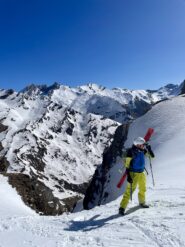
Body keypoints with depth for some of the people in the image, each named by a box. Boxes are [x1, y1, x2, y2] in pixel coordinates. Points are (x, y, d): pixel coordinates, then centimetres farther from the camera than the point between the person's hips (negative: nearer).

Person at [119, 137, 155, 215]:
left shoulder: (143, 150, 1)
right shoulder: (131, 151, -17)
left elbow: (152, 156, 9)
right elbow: (127, 164, -16)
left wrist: (149, 148, -9)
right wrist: (128, 176, -20)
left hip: (142, 173, 7)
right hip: (134, 173, -7)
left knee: (142, 189, 21)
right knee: (129, 190, -11)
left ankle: (142, 202, 44)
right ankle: (122, 207, -6)